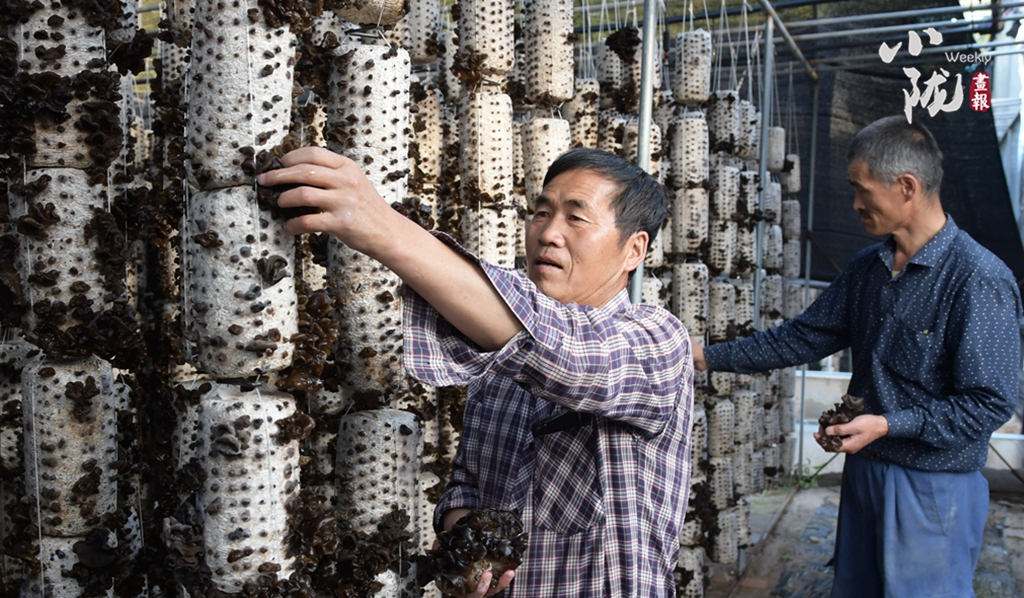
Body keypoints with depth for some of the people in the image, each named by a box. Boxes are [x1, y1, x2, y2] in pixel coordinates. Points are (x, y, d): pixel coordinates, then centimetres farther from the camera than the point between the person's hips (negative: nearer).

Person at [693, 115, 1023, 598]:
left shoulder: (980, 280, -19)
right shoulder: (867, 267, 5)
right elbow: (804, 337, 9)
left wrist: (889, 424, -25)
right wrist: (710, 356, 4)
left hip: (933, 487, -7)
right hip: (864, 469, 7)